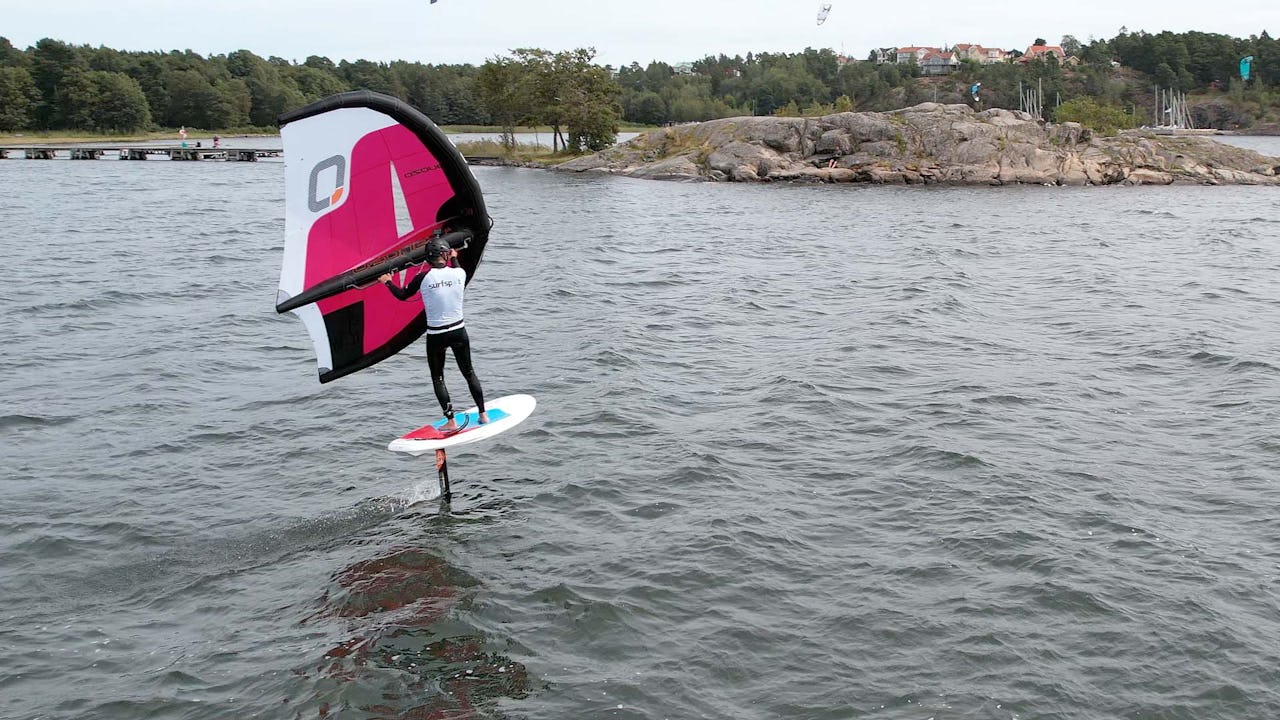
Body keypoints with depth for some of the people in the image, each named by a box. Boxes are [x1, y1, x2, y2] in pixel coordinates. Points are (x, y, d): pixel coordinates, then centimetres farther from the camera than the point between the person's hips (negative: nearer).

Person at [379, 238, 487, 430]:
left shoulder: (424, 278, -13)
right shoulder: (460, 272, -6)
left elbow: (402, 295, 2)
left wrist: (387, 282, 20)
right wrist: (454, 260, 30)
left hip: (435, 336, -3)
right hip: (459, 332, 3)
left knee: (438, 378, 10)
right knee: (469, 373, 18)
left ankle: (451, 422, 8)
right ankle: (483, 414, 23)